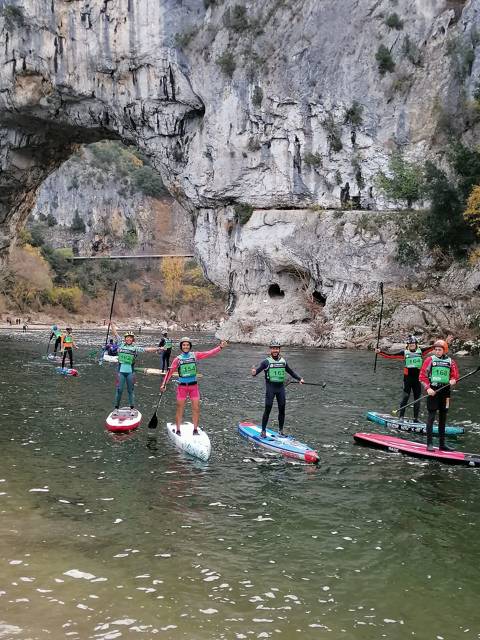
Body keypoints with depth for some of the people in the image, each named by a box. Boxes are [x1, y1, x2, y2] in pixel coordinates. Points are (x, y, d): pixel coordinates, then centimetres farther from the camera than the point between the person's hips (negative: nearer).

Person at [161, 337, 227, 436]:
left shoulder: (195, 355, 2)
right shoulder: (178, 359, -2)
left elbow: (209, 353, -4)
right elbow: (170, 371, -3)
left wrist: (220, 347, -15)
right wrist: (164, 384, -9)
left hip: (193, 386, 2)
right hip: (182, 386, -2)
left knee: (196, 409, 1)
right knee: (180, 410, 3)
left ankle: (195, 430, 14)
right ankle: (178, 431, 14)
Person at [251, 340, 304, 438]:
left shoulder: (283, 361, 11)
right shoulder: (266, 361, -4)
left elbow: (291, 372, 25)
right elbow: (258, 369, -14)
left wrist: (299, 379, 21)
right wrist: (254, 373, -36)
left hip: (281, 387, 4)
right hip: (270, 387, -4)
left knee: (282, 409, 6)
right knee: (268, 409, -7)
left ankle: (281, 430, 19)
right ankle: (263, 431, 0)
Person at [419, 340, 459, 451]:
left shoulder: (450, 362, 7)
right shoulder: (430, 360, -1)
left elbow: (455, 375, 12)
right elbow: (422, 376, -4)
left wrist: (453, 380, -11)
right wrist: (428, 388, -15)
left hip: (445, 391, 4)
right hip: (433, 391, -4)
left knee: (443, 418, 11)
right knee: (431, 417, -7)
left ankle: (442, 444, 18)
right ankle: (429, 444, -5)